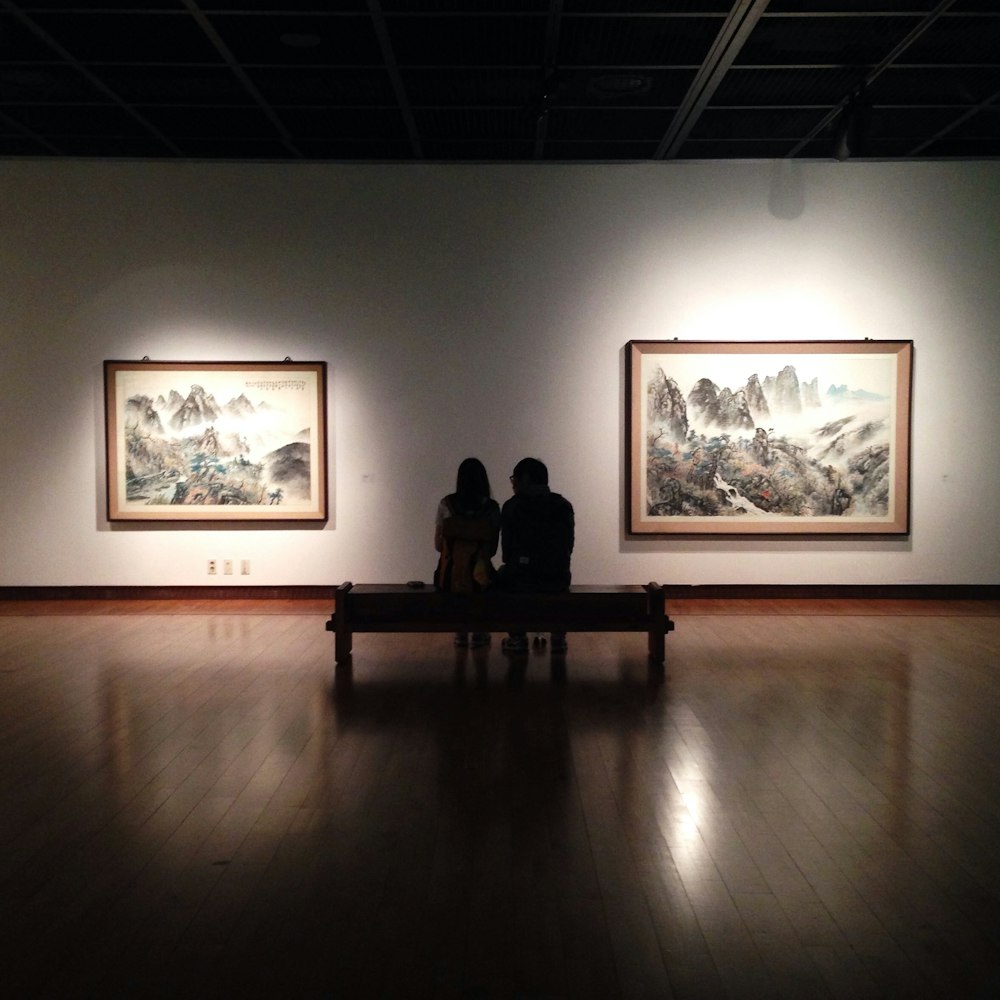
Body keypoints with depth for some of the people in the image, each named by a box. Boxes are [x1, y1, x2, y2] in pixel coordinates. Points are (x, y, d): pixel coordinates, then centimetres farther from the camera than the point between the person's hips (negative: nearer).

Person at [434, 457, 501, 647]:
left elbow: (438, 545, 3)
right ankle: (479, 633, 30)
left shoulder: (446, 504, -5)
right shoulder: (491, 507, -6)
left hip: (450, 580, 0)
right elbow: (493, 548, 2)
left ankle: (460, 633, 32)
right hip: (479, 580, 0)